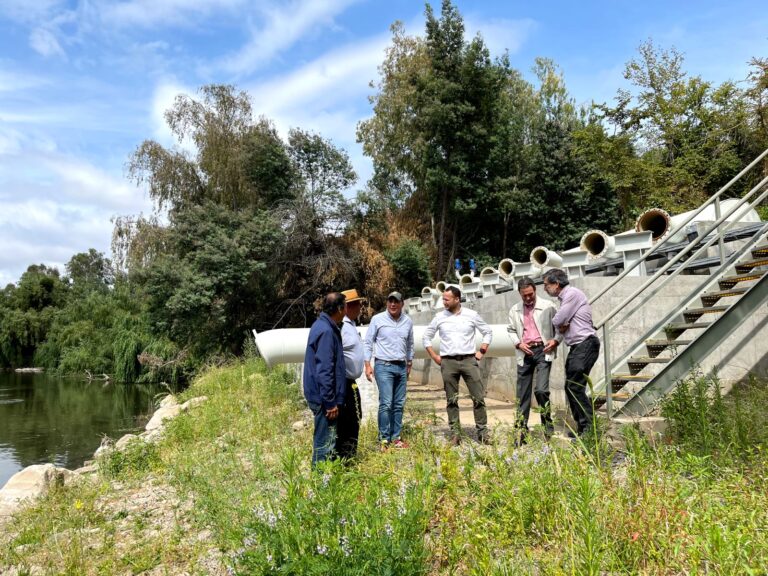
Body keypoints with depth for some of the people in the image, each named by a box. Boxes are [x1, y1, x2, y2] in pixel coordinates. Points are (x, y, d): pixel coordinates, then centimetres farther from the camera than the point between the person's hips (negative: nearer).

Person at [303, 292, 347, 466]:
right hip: (324, 397, -10)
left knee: (324, 438, 20)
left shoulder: (321, 326, 11)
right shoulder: (326, 331, -21)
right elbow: (324, 371, -24)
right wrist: (330, 402, -20)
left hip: (320, 395, 10)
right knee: (325, 441, 0)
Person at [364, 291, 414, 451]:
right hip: (384, 366, -4)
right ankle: (384, 439, 0)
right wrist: (368, 365, -7)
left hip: (401, 367, 4)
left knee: (399, 404, 7)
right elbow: (368, 342, -2)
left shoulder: (408, 321, 6)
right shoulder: (377, 319, -5)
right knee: (386, 403, -10)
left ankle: (396, 437, 16)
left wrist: (409, 364, 20)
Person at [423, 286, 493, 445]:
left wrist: (481, 352, 4)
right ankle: (455, 433, 12)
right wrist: (434, 357, 7)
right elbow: (427, 337, 13)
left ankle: (482, 431, 10)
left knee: (478, 397, -1)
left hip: (469, 360, 0)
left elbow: (488, 332, 13)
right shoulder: (439, 317, 4)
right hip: (448, 362, 1)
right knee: (451, 400, 4)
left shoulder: (472, 315, 2)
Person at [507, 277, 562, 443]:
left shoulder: (547, 306, 0)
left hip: (543, 350, -3)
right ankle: (521, 431, 12)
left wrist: (556, 340, -9)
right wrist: (518, 343, 1)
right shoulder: (514, 310, 10)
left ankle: (548, 426, 7)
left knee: (541, 389, -14)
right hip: (524, 353, 4)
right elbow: (511, 330, 17)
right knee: (522, 393, 5)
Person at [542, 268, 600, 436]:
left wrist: (559, 325, 7)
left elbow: (557, 321, -15)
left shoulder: (572, 293, -12)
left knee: (575, 387, -12)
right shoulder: (564, 297, 18)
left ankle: (589, 426, -5)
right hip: (576, 347, 10)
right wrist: (561, 327, -3)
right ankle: (581, 427, 16)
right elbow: (560, 324, 19)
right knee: (570, 387, 9)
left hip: (585, 345, -10)